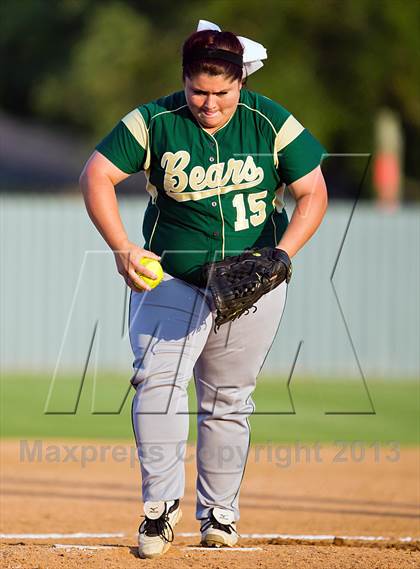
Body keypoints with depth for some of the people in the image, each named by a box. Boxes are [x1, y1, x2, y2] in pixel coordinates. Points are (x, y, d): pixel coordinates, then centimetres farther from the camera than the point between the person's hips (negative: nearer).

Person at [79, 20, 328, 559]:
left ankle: (219, 514, 19)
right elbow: (96, 174, -9)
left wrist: (281, 254, -22)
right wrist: (121, 247, -21)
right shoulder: (155, 123, -10)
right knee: (157, 379, -19)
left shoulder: (272, 124, -9)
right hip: (169, 277, -1)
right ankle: (161, 505, -17)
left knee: (228, 398, 8)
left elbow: (313, 192, -7)